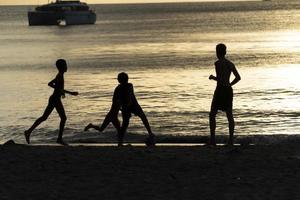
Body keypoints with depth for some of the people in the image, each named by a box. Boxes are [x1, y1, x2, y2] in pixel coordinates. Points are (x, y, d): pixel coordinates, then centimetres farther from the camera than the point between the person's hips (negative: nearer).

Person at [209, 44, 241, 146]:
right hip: (229, 90, 6)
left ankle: (212, 139, -5)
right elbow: (238, 77, 7)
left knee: (212, 115, 2)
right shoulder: (230, 64, 8)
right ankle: (231, 139, 5)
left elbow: (220, 80, -18)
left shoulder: (218, 63, -13)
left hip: (220, 90, -6)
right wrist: (230, 85, 15)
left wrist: (212, 77, 1)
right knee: (229, 115, 8)